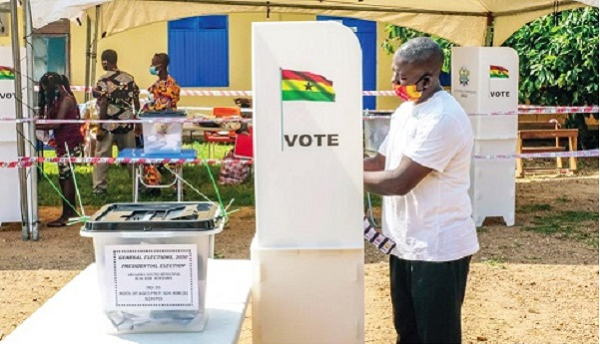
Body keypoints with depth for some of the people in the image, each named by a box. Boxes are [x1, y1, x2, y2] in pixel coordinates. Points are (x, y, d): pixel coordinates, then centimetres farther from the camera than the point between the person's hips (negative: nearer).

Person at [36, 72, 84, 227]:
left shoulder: (65, 100, -14)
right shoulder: (60, 99, 15)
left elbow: (57, 124, -20)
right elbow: (52, 119, 10)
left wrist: (36, 126, -18)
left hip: (70, 143, -10)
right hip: (65, 143, 10)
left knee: (64, 177, -8)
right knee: (66, 176, 14)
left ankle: (65, 216, -5)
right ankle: (72, 210, 22)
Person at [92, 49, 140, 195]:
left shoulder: (104, 80, -10)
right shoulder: (129, 78, 3)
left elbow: (103, 105, -14)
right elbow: (136, 103, 6)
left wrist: (100, 127, -10)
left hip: (109, 124, -4)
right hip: (127, 124, 4)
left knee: (102, 156, 6)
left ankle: (100, 186, 7)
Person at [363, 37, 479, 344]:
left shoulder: (443, 119, -23)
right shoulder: (405, 111, 8)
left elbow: (400, 182, -25)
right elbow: (380, 162, 13)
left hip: (438, 249, -9)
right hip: (405, 243, 9)